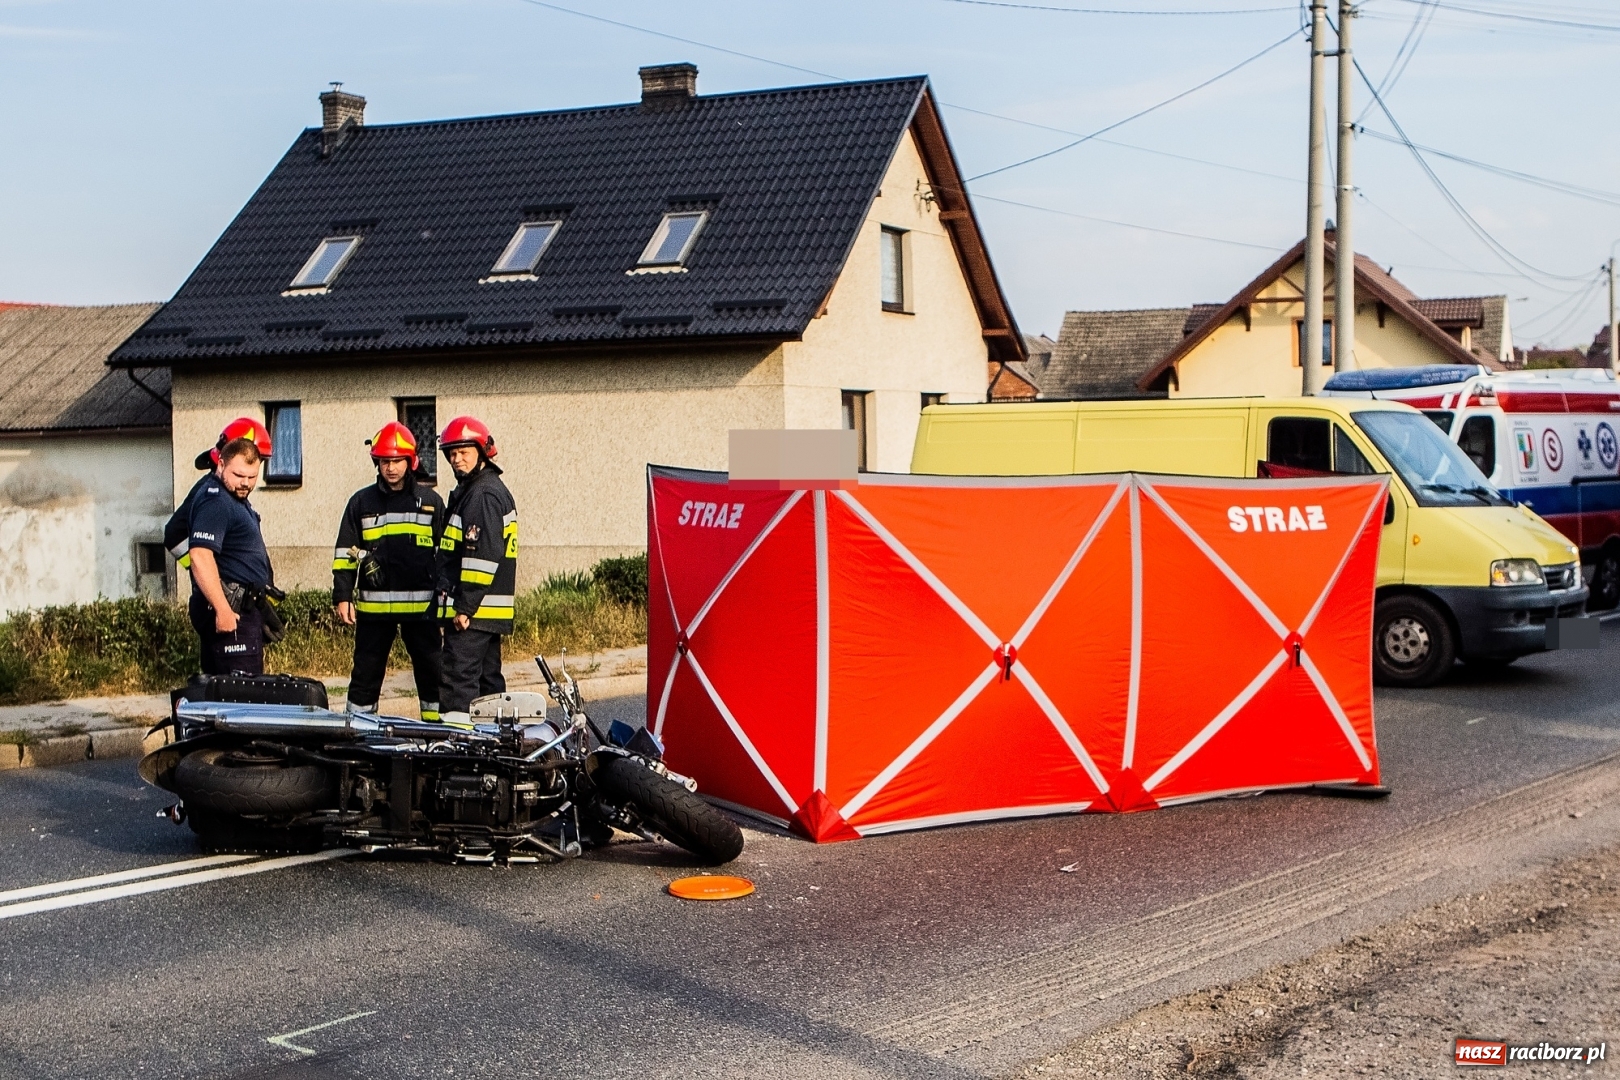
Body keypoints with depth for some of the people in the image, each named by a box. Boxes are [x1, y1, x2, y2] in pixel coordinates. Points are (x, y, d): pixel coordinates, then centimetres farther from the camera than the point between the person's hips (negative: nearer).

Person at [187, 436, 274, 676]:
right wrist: (222, 609, -29)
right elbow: (200, 557, -26)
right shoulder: (215, 502, -16)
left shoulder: (237, 499, 17)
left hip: (243, 608, 11)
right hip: (231, 611, -11)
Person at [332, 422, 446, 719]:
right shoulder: (361, 502, 8)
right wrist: (342, 596, 1)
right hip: (373, 605, 0)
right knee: (366, 673, 6)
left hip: (422, 605, 0)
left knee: (432, 672, 3)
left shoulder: (431, 501, 7)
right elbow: (345, 553, 8)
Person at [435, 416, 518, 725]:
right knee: (488, 679, 14)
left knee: (459, 680, -12)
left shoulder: (483, 494, -14)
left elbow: (483, 557, -22)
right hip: (489, 611, 11)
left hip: (472, 611, -11)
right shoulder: (490, 490, 20)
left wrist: (464, 606, -22)